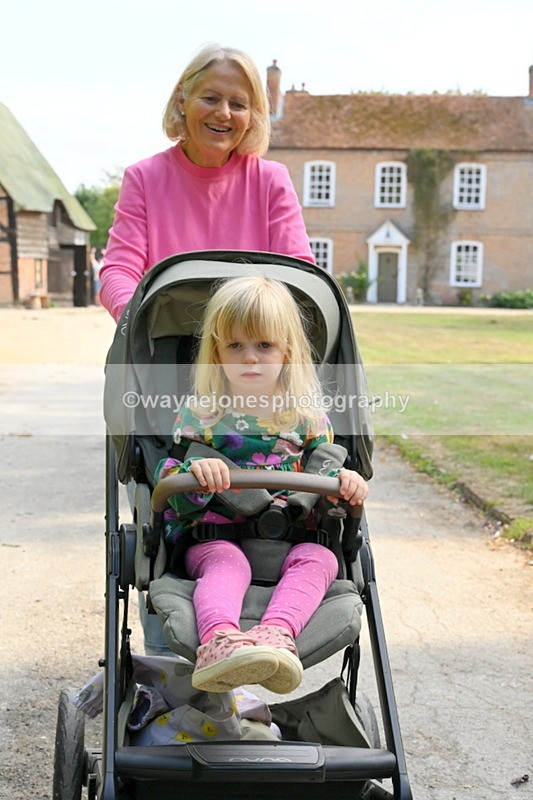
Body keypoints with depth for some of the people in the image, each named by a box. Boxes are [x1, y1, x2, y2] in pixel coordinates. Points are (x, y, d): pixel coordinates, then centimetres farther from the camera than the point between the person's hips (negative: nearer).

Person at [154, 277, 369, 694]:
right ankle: (217, 641, -62)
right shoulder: (200, 412, 8)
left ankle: (277, 633, -56)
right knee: (227, 563, -34)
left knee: (319, 559, -30)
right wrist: (194, 472, -23)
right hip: (216, 535, -2)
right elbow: (167, 480, 1)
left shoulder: (307, 415, 13)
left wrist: (346, 483, -11)